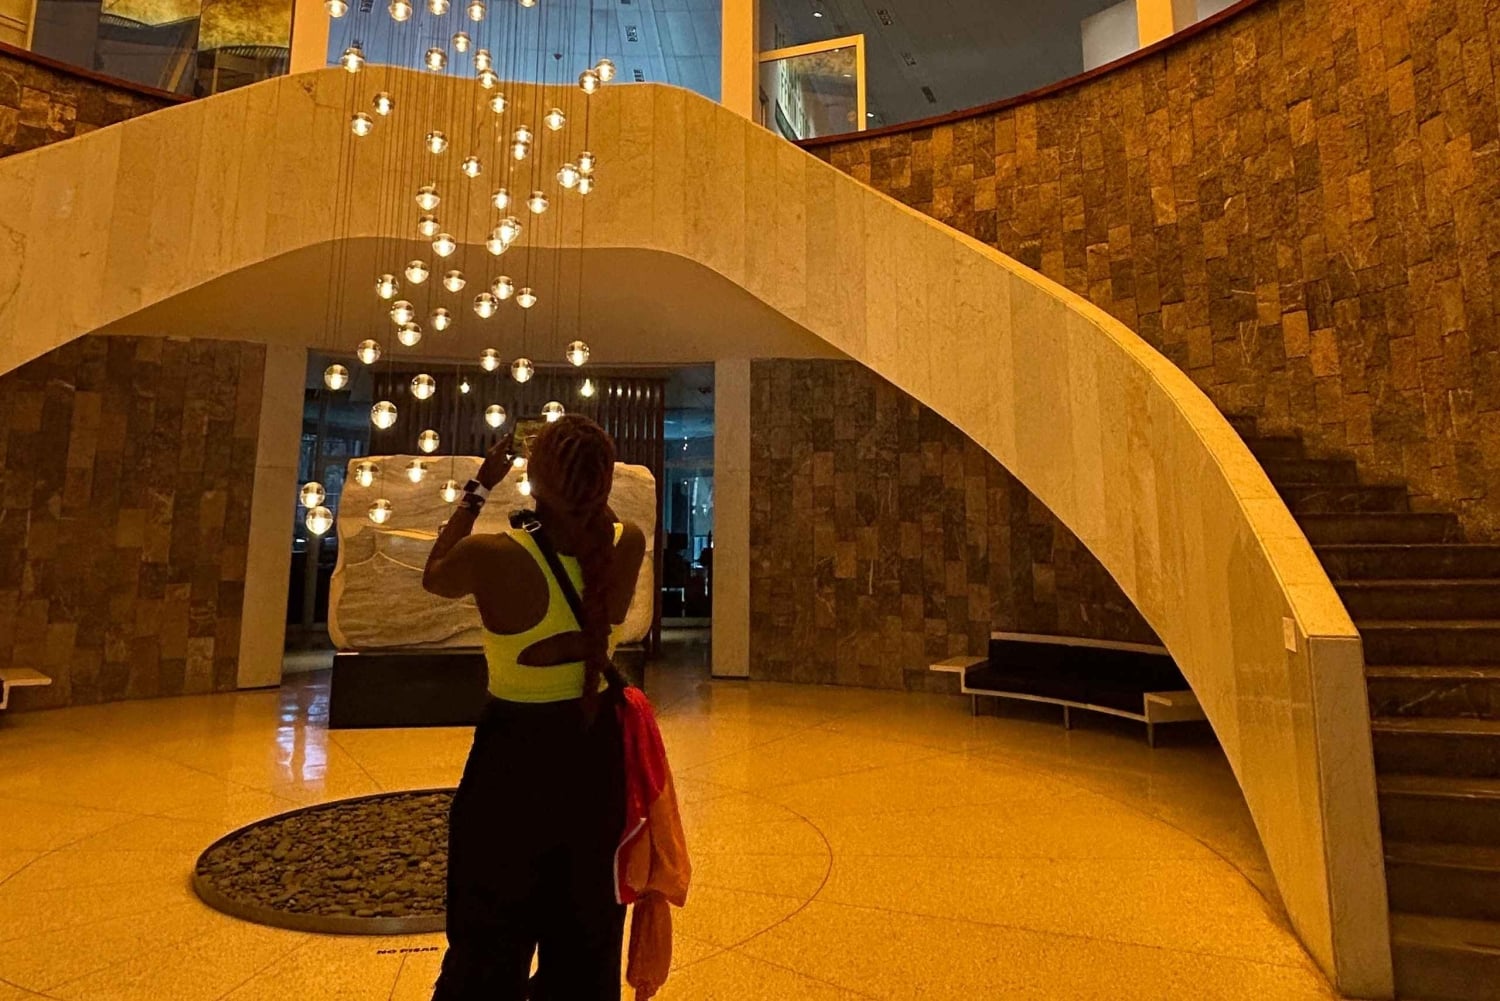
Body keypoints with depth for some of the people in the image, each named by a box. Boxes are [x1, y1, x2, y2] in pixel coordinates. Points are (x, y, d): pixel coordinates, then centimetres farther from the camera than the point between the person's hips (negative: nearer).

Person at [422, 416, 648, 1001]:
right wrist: (582, 482, 8)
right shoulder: (629, 545, -13)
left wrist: (479, 489, 3)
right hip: (595, 751, 4)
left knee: (492, 938, 18)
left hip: (515, 757, -3)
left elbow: (434, 577, 1)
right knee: (586, 931, 24)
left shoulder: (491, 557, -24)